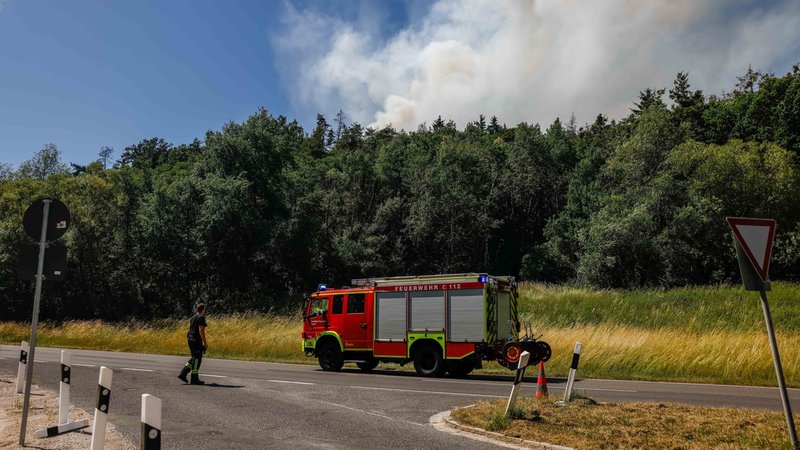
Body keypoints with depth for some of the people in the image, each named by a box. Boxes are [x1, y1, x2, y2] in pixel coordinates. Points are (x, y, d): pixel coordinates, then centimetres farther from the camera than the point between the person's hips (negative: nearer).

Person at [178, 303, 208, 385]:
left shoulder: (192, 318, 16)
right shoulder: (201, 318, -12)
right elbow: (201, 330, -19)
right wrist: (205, 343, -17)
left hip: (190, 339, 9)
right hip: (197, 341, -9)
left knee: (194, 358, 18)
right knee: (196, 359, -2)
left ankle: (183, 374, 11)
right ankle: (194, 379, 3)